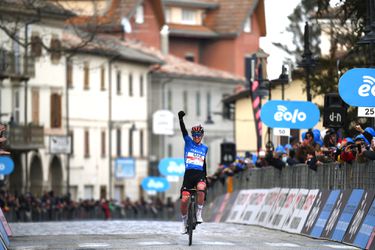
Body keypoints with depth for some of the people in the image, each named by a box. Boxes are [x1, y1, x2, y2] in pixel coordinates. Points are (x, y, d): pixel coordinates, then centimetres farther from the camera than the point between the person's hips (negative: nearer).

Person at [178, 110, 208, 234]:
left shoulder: (204, 148, 13)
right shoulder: (188, 142, 7)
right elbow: (183, 131, -7)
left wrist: (205, 176, 24)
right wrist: (181, 119, -21)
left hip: (200, 174, 0)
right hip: (188, 174, 0)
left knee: (201, 190, -32)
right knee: (184, 199, -8)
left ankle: (199, 213, -15)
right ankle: (184, 220, 16)